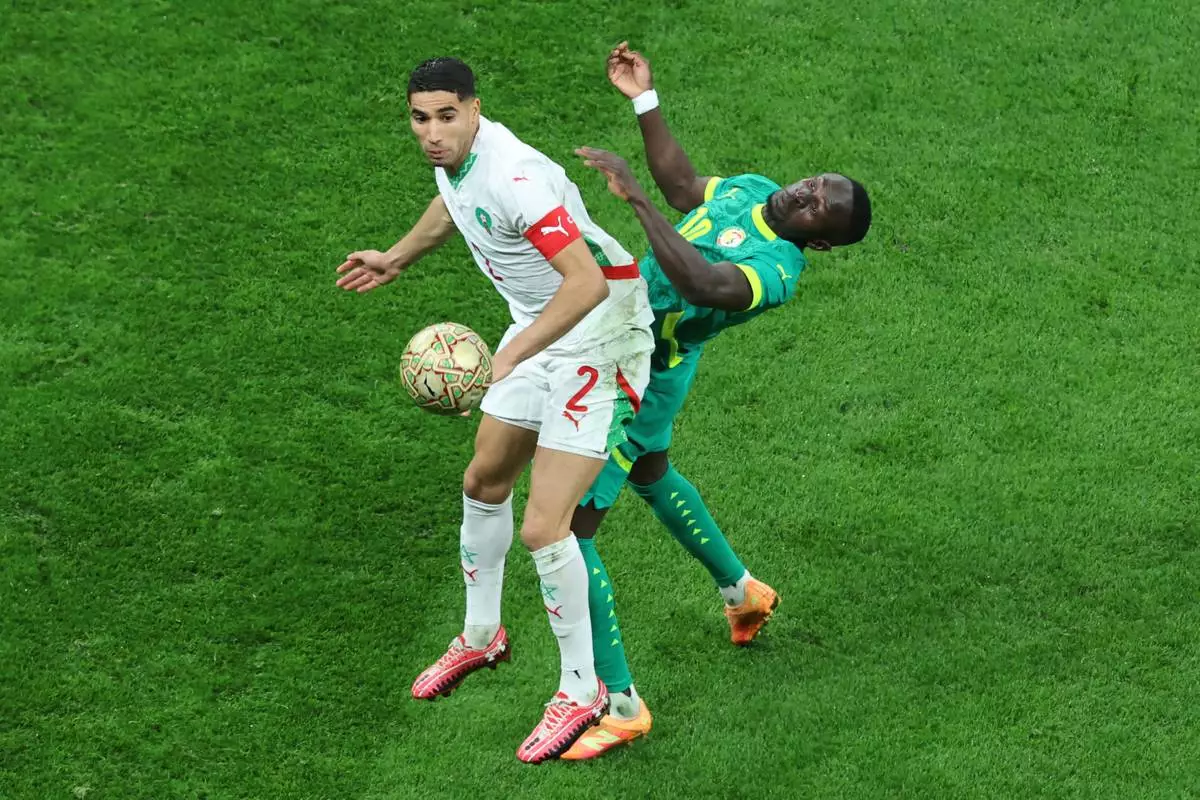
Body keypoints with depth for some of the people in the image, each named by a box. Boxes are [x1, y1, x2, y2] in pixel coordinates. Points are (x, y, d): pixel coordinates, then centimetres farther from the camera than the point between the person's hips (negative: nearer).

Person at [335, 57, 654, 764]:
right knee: (484, 481, 22)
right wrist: (398, 259, 33)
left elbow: (588, 282, -39)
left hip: (598, 337, -10)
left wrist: (506, 358, -41)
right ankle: (482, 635, 45)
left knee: (543, 528, -13)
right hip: (539, 330, 10)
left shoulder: (514, 178, -32)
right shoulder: (453, 154, -3)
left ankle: (582, 689, 6)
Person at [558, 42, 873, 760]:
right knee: (649, 471, 35)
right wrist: (645, 100, 10)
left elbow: (701, 283, -51)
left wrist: (636, 197, -51)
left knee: (566, 527, -9)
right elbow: (682, 185, 15)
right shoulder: (752, 190, -4)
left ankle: (621, 706, -1)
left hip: (636, 380, -10)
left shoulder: (777, 268, -32)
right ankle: (742, 589, 57)